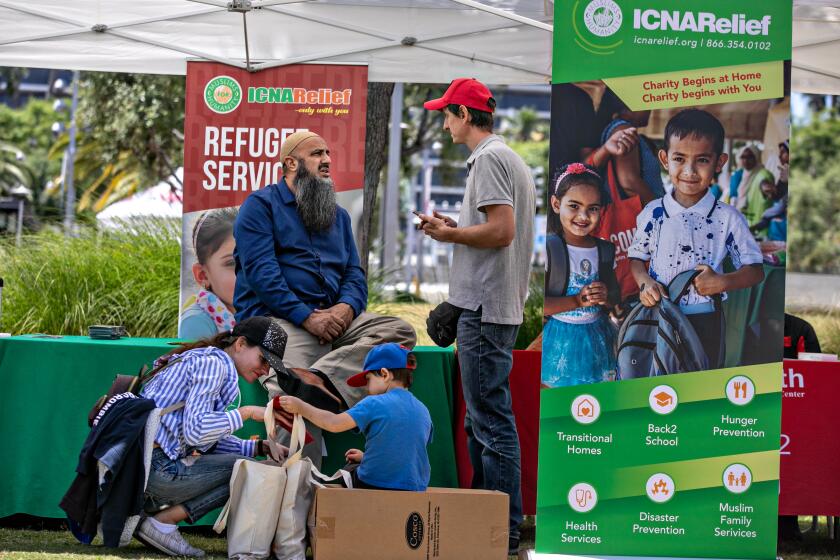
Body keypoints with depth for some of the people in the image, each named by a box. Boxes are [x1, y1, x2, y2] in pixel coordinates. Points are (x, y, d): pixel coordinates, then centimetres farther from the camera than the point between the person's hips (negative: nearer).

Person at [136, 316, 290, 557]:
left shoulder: (203, 359, 22)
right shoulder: (213, 363, -10)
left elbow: (212, 441, 20)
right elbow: (195, 431, -21)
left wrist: (261, 447, 8)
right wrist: (246, 413, -13)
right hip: (157, 468, -10)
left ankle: (141, 510, 9)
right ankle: (163, 521, -8)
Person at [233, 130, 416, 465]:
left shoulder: (338, 216, 27)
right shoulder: (261, 205, 6)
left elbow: (354, 273, 19)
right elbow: (260, 271, -6)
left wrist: (346, 308, -6)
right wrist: (307, 317, -16)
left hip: (332, 317, 6)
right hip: (278, 320, -6)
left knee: (400, 331, -20)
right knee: (293, 401, -33)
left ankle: (320, 380, -41)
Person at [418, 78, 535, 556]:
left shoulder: (489, 158, -13)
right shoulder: (512, 159, 19)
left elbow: (501, 230, -22)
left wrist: (448, 234, -9)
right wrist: (456, 228, 15)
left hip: (486, 309, -11)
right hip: (498, 306, 11)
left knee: (493, 420, -9)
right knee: (483, 418, 17)